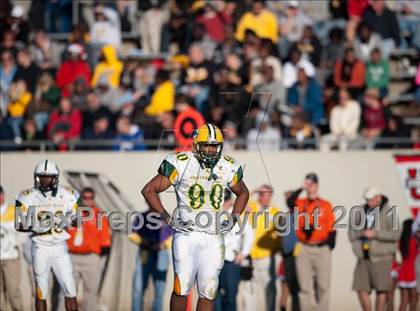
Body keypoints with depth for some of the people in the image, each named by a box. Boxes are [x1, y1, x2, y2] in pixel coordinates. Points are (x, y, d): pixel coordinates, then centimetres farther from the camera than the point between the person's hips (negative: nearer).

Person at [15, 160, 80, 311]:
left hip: (60, 248, 1)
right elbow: (19, 225, -1)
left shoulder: (67, 196, 1)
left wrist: (66, 222, -13)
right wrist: (36, 227, -19)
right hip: (40, 247, -1)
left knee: (70, 291, -2)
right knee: (41, 292, 4)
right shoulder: (28, 197, -3)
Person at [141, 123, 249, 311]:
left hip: (214, 237, 3)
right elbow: (149, 190, -3)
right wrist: (168, 219, -7)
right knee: (182, 289, -6)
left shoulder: (228, 168, 5)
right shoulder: (180, 164, -8)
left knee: (208, 292, 1)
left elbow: (243, 193, 25)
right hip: (187, 234, -3)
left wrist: (234, 218, 10)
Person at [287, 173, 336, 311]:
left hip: (322, 249, -1)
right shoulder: (300, 203, 9)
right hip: (304, 249, 1)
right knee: (305, 286, 1)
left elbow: (332, 228, 3)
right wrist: (302, 188, -16)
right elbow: (290, 201, -15)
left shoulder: (325, 205, 6)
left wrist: (330, 246, -5)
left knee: (323, 286, 0)